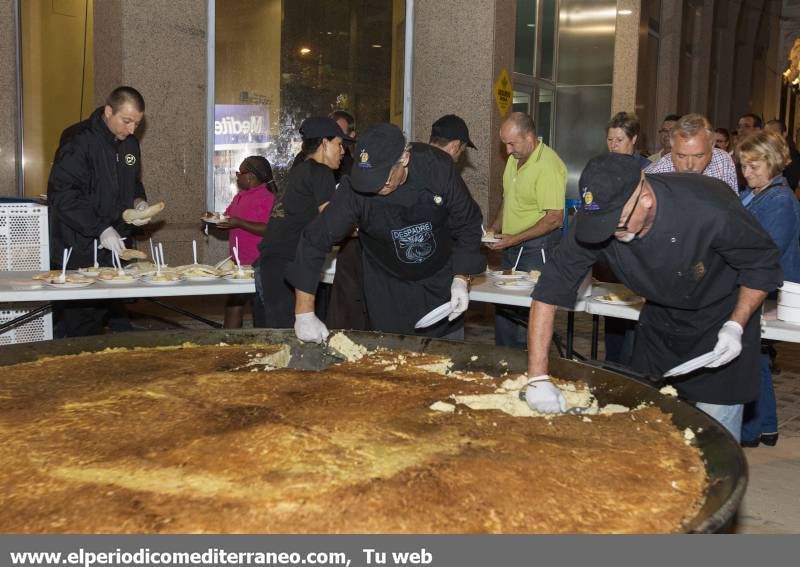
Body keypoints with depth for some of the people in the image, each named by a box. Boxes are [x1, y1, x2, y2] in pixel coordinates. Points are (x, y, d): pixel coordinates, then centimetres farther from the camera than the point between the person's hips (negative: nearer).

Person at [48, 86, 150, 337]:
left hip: (111, 249, 7)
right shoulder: (79, 141, -14)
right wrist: (100, 229, -24)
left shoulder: (130, 143, 11)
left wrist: (139, 202, 2)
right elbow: (62, 195, -19)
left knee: (99, 314, 10)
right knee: (78, 318, -6)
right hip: (78, 249, -7)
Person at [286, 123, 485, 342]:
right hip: (388, 289, -1)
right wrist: (304, 313, -25)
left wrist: (461, 279, -18)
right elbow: (315, 240, -23)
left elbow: (467, 223, -10)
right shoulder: (355, 187, -27)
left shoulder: (438, 168, -24)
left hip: (442, 282, 1)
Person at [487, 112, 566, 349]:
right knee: (503, 306, 13)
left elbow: (555, 218, -22)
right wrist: (495, 228, 9)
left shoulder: (548, 165, -19)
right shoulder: (515, 158, 9)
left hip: (537, 246, -9)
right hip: (512, 244, 9)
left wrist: (515, 239, -21)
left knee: (527, 309, -5)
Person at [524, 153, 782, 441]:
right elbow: (549, 292, -22)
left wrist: (736, 327, -26)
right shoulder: (595, 220, -26)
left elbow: (764, 265, -16)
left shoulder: (711, 211, -35)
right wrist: (538, 378, -26)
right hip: (659, 318, 4)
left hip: (722, 322, -3)